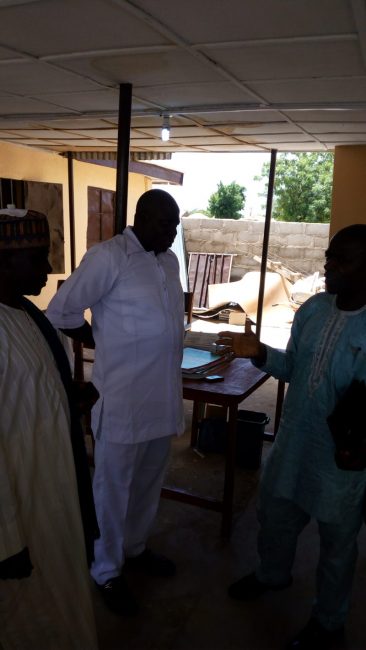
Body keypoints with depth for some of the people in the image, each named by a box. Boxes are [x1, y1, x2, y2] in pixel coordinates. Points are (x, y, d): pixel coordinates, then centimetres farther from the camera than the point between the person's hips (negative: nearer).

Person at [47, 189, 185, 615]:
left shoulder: (169, 260, 7)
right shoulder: (108, 257, -15)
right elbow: (61, 312, -12)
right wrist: (102, 342, -1)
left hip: (162, 396, 7)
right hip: (122, 399, -7)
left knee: (148, 482, 22)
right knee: (113, 488, 11)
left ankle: (135, 548, 45)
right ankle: (106, 572, 32)